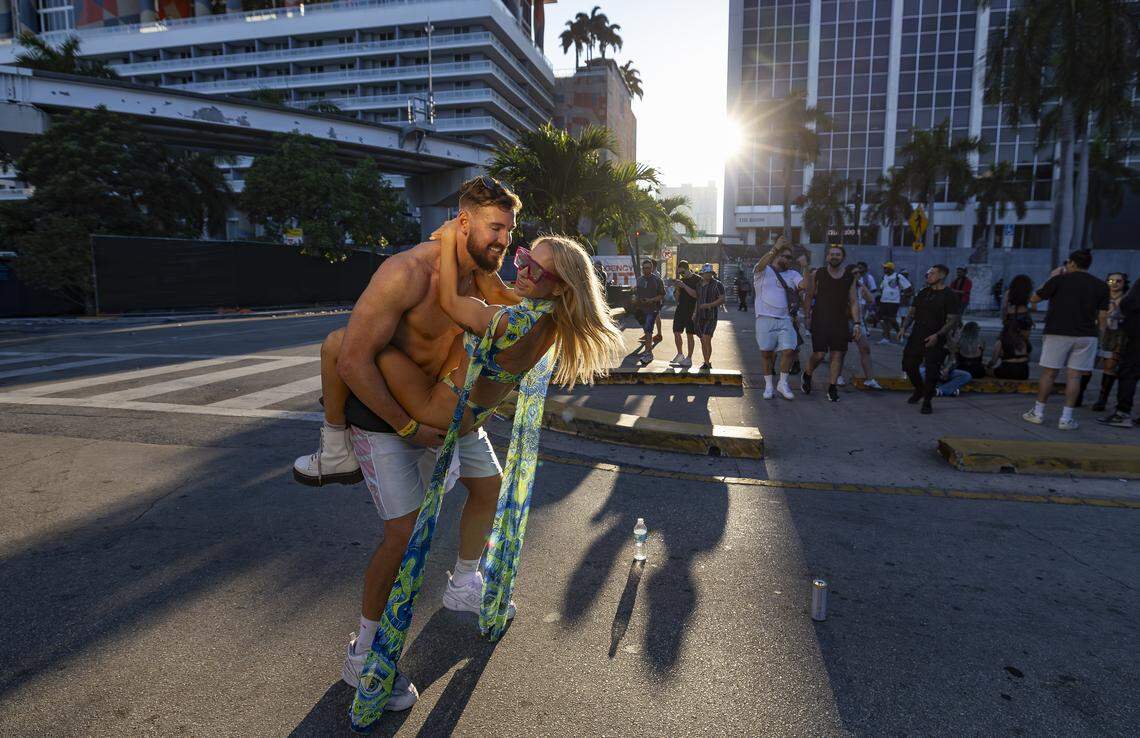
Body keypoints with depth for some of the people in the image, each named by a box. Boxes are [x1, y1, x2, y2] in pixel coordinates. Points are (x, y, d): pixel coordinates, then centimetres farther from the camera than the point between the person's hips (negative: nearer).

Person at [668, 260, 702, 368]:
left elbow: (696, 294, -18)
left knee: (690, 334, 0)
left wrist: (684, 286, -22)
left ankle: (689, 358, 8)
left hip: (691, 311, -6)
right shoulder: (682, 280, 12)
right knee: (676, 332, 6)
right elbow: (678, 297, 14)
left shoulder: (697, 279, -6)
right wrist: (676, 288, -6)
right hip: (680, 309, 6)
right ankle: (680, 354, 23)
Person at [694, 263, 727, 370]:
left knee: (706, 339, -16)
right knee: (703, 341, 8)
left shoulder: (717, 284, -4)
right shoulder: (699, 284, 13)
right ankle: (707, 363, 17)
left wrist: (709, 305, -22)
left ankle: (707, 363, -9)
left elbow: (722, 300, -10)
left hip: (711, 317, -6)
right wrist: (694, 312, 13)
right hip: (700, 317, 6)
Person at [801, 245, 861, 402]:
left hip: (840, 322, 3)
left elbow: (853, 301, 7)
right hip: (820, 321, -2)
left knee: (837, 354, 1)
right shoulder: (817, 274, 2)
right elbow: (809, 296, 6)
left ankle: (832, 388, 11)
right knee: (819, 354, -7)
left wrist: (857, 322, -1)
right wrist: (807, 316, -3)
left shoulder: (850, 277, 7)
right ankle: (806, 376, 22)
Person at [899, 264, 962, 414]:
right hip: (916, 337, 6)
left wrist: (937, 335, -23)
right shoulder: (923, 293, 12)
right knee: (909, 364, 9)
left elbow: (952, 321, -11)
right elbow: (912, 312, 16)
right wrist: (904, 327, 0)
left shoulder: (950, 296, -7)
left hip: (935, 340, -6)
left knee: (931, 371, -5)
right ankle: (919, 390, 35)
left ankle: (927, 402, 10)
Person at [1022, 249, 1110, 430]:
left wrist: (1052, 278, 14)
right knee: (1074, 376, 2)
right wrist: (1099, 332, 13)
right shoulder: (1101, 286, 6)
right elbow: (1102, 316, 4)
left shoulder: (1059, 280, -3)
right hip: (1086, 336, 2)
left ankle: (1038, 412, 10)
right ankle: (1066, 418, 1)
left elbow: (1033, 299, 7)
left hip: (1058, 333, -2)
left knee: (1049, 373, 5)